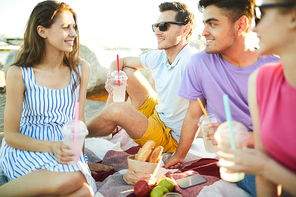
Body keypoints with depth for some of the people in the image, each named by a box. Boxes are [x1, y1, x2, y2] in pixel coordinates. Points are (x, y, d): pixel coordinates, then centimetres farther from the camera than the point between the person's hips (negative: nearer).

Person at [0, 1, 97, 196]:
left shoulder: (81, 68, 1)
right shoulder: (19, 74, -9)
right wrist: (51, 147, -21)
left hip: (66, 149, 3)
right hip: (24, 149, -3)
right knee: (70, 179, -33)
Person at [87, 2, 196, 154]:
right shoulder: (157, 57, -2)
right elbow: (119, 62, 10)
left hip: (170, 138, -8)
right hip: (155, 112, 8)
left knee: (118, 109, -28)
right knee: (125, 71, 6)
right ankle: (106, 122, 12)